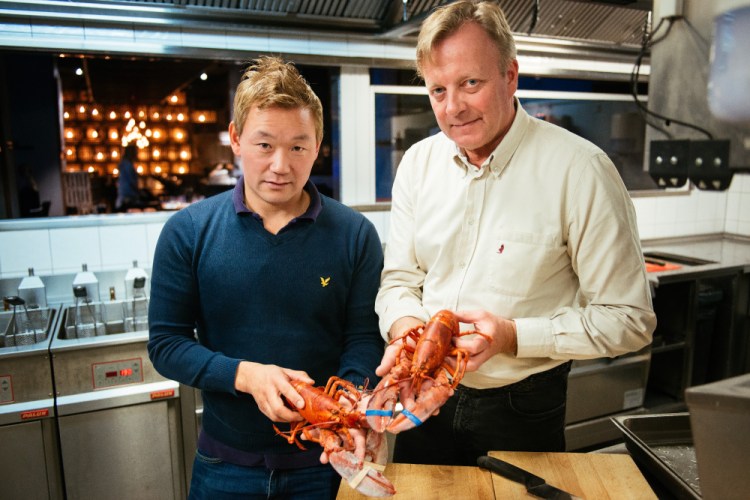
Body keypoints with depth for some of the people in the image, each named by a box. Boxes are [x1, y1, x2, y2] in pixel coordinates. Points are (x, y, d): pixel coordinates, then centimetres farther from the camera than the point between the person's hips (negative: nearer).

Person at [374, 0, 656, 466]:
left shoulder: (579, 169, -20)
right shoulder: (418, 162, -5)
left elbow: (628, 319, -16)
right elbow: (400, 278, 2)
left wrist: (513, 336, -27)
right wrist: (405, 325, -19)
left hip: (523, 409, -4)